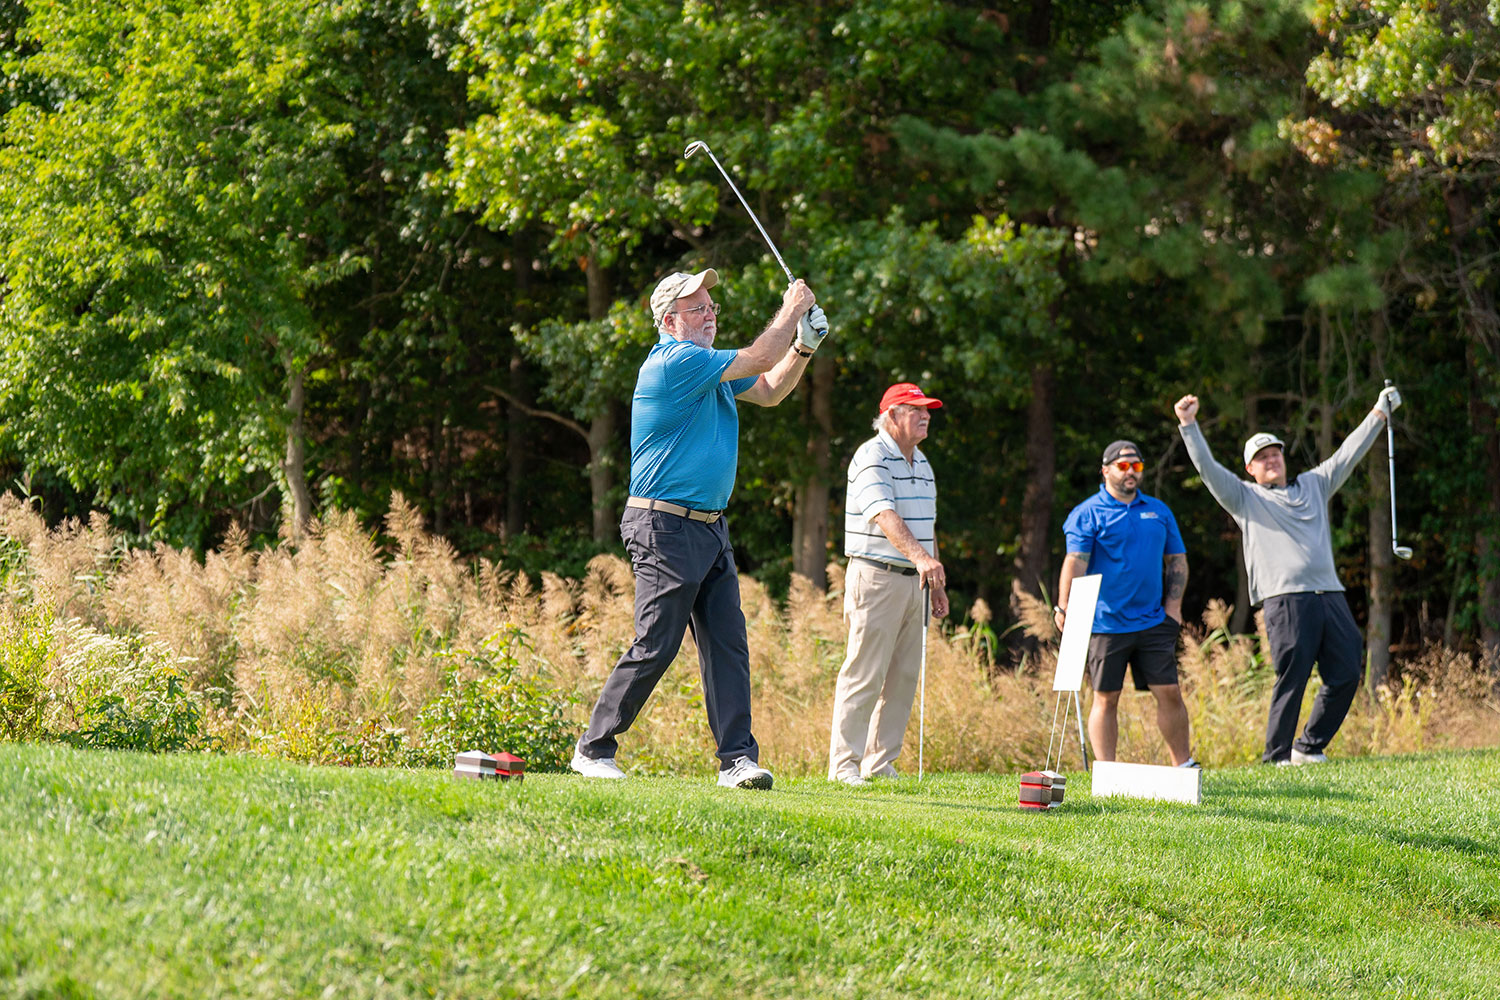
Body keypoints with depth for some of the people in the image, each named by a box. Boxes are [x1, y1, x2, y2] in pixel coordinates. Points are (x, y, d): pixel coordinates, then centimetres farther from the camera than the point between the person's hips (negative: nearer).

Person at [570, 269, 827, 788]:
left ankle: (737, 758, -1)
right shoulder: (675, 361, -14)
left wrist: (804, 345, 13)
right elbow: (758, 359, -13)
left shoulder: (708, 366, 17)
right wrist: (792, 309, 0)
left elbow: (768, 390, 28)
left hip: (711, 529, 9)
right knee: (654, 647, -7)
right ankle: (593, 749, 4)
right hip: (666, 527, -9)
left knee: (728, 644, 1)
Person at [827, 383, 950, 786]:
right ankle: (844, 764, -5)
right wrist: (919, 556, -40)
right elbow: (884, 515, -27)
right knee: (865, 673, -9)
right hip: (876, 576, -8)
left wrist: (935, 582, 19)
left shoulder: (921, 463, 17)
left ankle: (880, 763, 12)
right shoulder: (872, 458, -11)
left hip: (913, 581, 8)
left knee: (904, 676, 6)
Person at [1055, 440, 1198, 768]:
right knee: (1106, 698, 0)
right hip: (1106, 624, -4)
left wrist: (1173, 604, 6)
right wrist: (1065, 607, -22)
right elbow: (1075, 562, -11)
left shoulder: (1159, 511, 15)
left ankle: (1184, 765, 12)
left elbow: (1177, 559, 18)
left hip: (1153, 621, 4)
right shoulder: (1087, 514, -1)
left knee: (1170, 692, 1)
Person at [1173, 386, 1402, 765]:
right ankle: (1277, 756, -2)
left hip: (1330, 596, 5)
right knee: (1291, 679, -10)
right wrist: (1189, 426, -9)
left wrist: (1379, 414, 25)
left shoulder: (1314, 485, 24)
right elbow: (1208, 468, 1)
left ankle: (1309, 747, 15)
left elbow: (1348, 454, 26)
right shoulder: (1246, 498, 11)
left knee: (1346, 674, 2)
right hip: (1286, 600, -5)